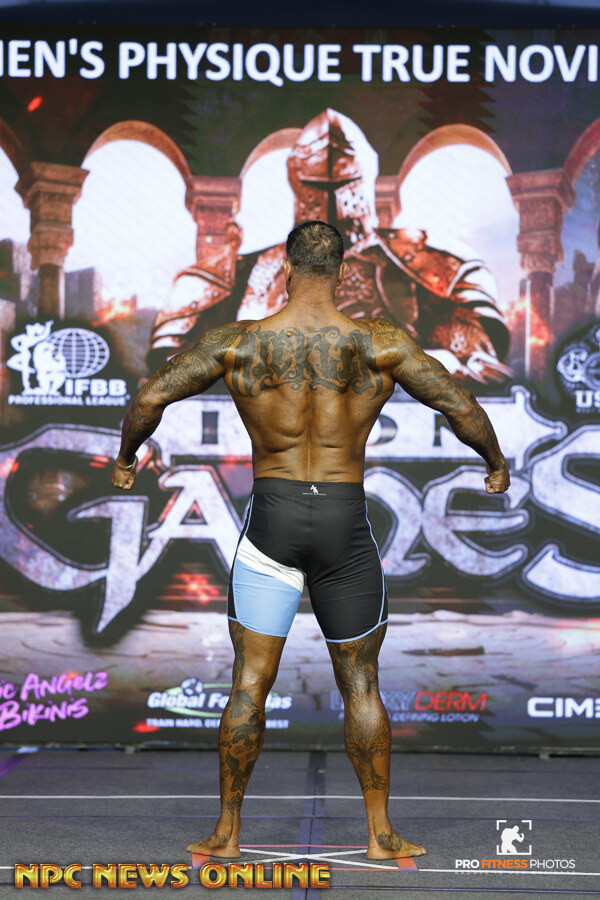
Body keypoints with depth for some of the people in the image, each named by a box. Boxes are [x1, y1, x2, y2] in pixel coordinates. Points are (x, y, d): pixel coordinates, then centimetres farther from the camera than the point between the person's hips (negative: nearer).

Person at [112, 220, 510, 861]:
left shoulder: (237, 342, -3)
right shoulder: (380, 345, -5)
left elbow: (150, 398, -1)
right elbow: (462, 408, -2)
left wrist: (125, 458, 17)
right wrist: (496, 464, 17)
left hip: (271, 519, 0)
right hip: (347, 521, 0)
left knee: (250, 684, 6)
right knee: (360, 685, 11)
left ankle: (227, 832, 12)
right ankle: (380, 833, 15)